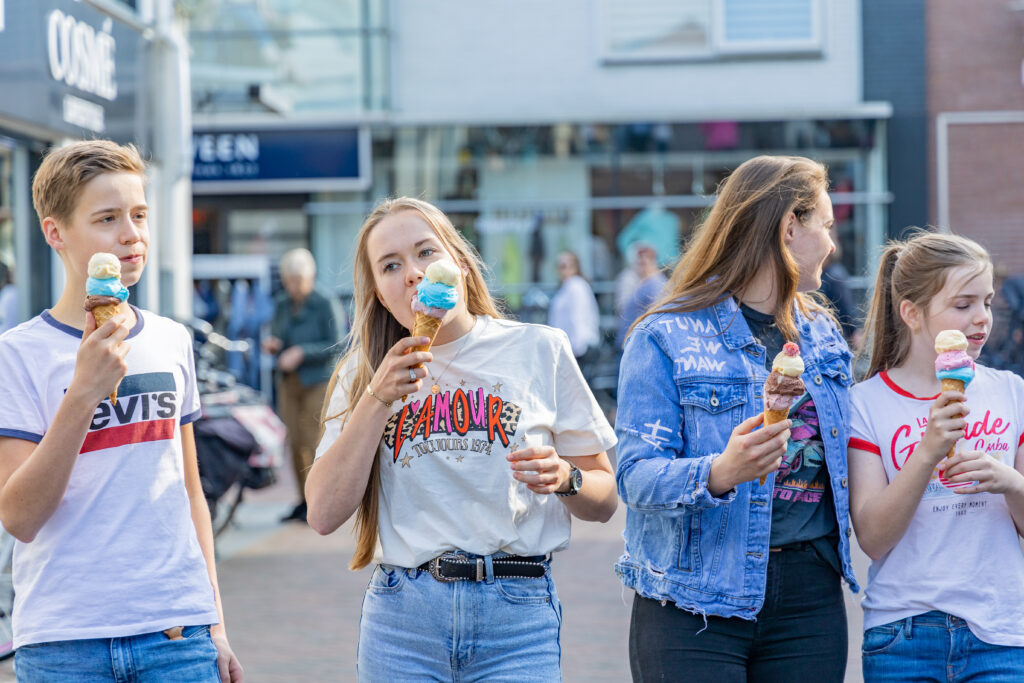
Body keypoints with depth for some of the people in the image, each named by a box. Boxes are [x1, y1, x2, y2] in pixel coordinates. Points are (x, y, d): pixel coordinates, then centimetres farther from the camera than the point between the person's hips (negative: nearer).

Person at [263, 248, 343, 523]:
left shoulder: (323, 305, -7)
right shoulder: (281, 304, 10)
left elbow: (333, 347, -10)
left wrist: (302, 352, -20)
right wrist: (271, 344, -3)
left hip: (317, 381, -6)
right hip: (288, 382, 6)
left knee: (315, 442, -8)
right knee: (295, 442, 5)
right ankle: (304, 500, 14)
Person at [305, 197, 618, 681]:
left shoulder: (540, 350, 4)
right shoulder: (364, 372, 8)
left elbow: (604, 500, 8)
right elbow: (324, 515, -3)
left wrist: (564, 479, -13)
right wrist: (378, 399, -8)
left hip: (517, 617, -1)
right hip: (401, 618, 1)